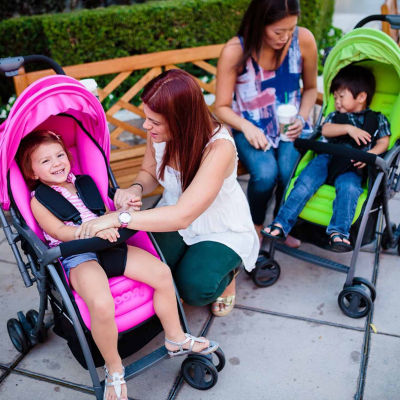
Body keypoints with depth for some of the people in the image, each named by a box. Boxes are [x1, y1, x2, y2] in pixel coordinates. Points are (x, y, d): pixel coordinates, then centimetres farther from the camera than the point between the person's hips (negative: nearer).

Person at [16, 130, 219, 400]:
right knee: (101, 305, -34)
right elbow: (59, 231, -11)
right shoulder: (38, 201, 2)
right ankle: (114, 369, -7)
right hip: (78, 258, -6)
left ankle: (176, 338, 12)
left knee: (162, 272, -8)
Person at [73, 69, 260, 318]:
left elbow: (182, 216, -41)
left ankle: (227, 270, 11)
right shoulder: (159, 133, -17)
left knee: (195, 288, -24)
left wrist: (117, 218, -43)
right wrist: (136, 189, -21)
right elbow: (149, 173, 3)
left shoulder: (219, 147, -35)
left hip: (221, 229, -4)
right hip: (174, 216, 5)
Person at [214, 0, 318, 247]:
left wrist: (302, 118, -9)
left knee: (288, 172, -27)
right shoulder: (235, 51, -16)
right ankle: (256, 226, 3)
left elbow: (310, 88, 8)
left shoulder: (304, 39, -9)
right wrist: (247, 127, -26)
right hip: (251, 129, -2)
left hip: (290, 125, 2)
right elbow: (222, 107, -8)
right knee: (266, 172, -31)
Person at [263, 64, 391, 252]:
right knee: (305, 183, -23)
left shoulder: (377, 119, 19)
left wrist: (368, 155, -9)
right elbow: (326, 130, 5)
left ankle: (338, 232, -38)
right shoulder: (335, 116, 25)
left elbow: (383, 142, 11)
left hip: (351, 167, -2)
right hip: (327, 158, 2)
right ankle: (282, 223, -26)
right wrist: (348, 129, -10)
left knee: (349, 188, -34)